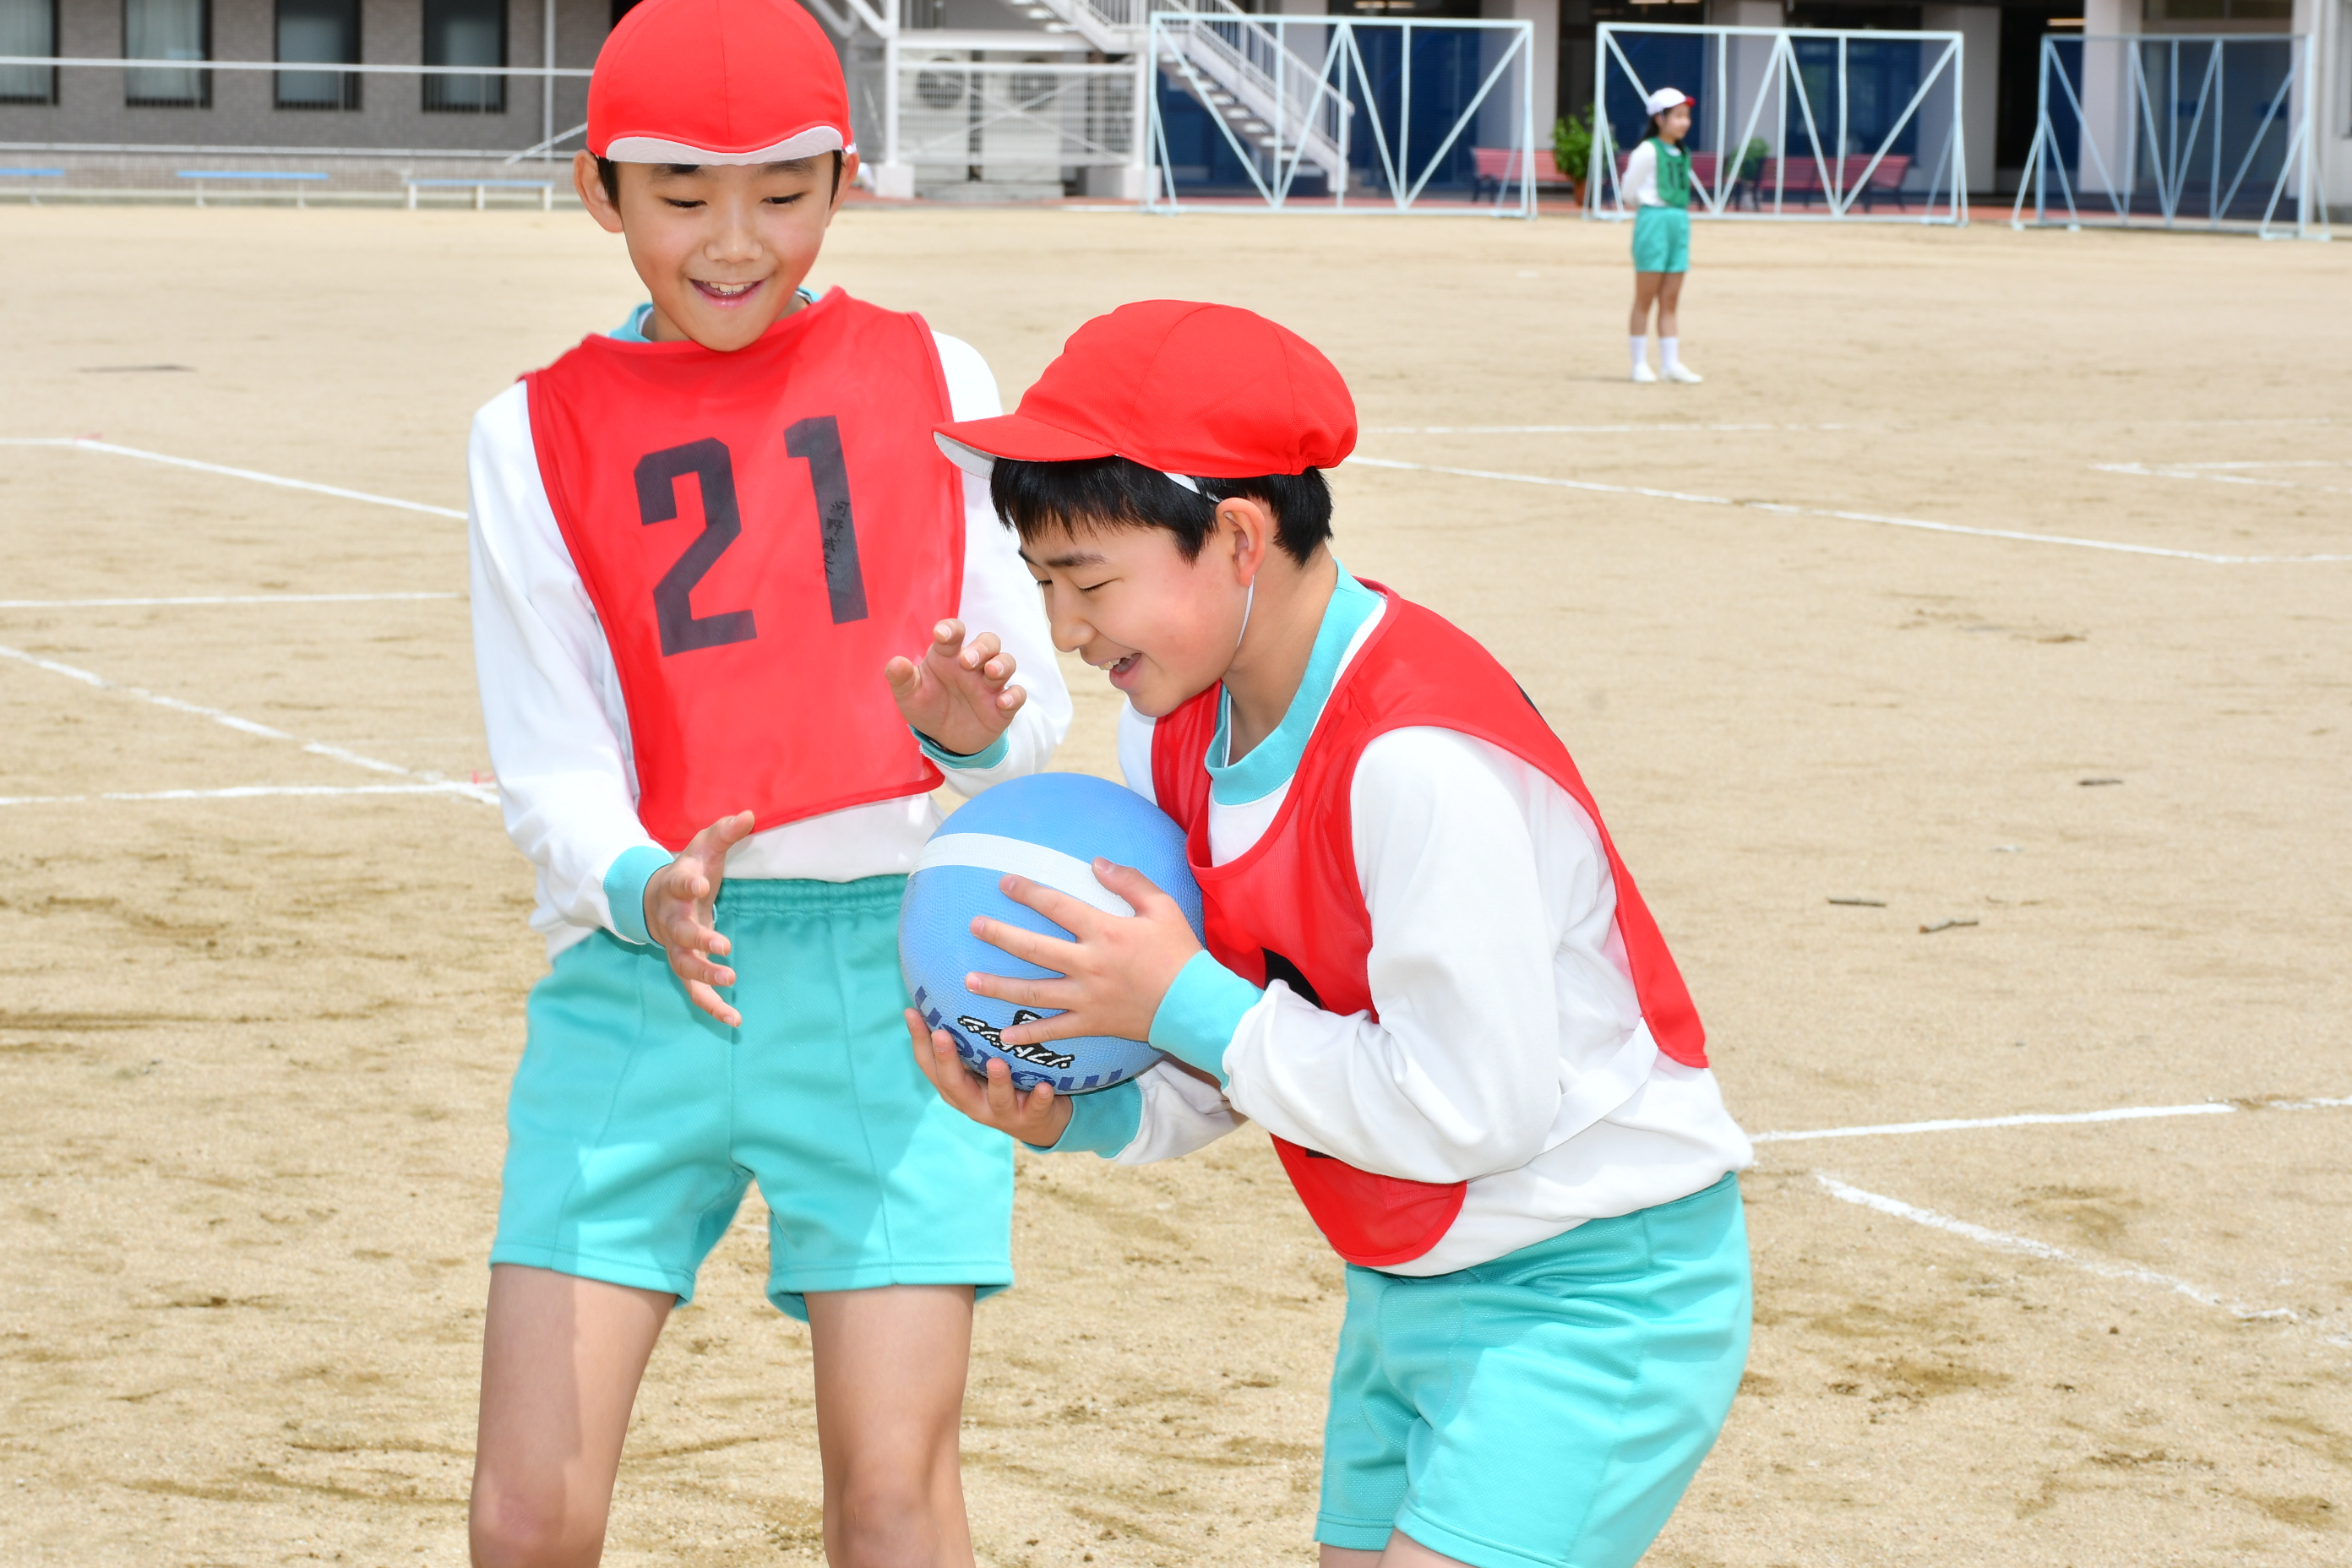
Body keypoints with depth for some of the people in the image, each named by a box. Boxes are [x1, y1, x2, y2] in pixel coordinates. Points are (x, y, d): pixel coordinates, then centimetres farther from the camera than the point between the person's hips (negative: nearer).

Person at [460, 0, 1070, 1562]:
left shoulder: (931, 380, 5)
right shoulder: (539, 434, 4)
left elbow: (1039, 698, 4)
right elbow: (552, 776, -1)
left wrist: (973, 730, -20)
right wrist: (644, 895, -22)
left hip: (893, 963, 0)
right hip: (641, 972, 1)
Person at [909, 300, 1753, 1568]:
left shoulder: (1420, 759, -28)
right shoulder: (1178, 727, 0)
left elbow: (1467, 1110, -26)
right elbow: (1229, 1063, 8)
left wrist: (1185, 1006, -22)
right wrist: (1076, 1118, -12)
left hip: (1593, 1294, -9)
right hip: (1406, 1293, 9)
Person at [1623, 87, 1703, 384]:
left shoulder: (1682, 155, 12)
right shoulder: (1648, 151, -9)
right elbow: (1628, 191, -4)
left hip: (1680, 221, 7)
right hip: (1653, 221, -7)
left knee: (1670, 300, 7)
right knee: (1645, 298, -1)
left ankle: (1671, 362, 9)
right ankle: (1640, 364, 4)